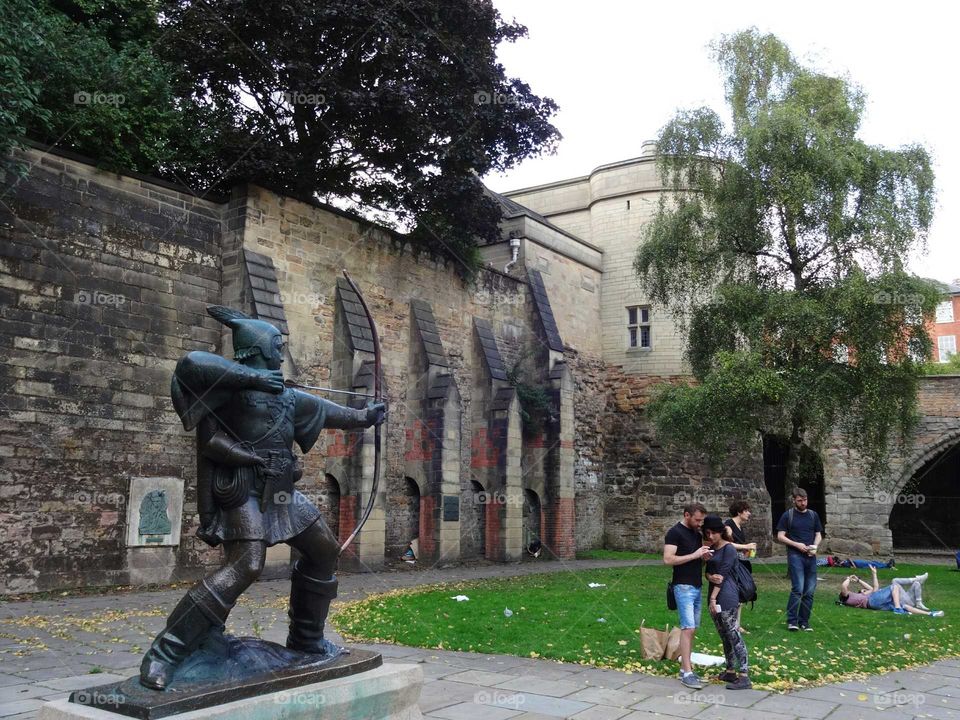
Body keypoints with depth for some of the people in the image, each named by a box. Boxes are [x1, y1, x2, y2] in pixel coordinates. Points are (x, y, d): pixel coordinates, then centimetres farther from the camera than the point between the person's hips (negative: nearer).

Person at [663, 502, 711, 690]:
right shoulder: (674, 533, -11)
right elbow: (668, 559, -20)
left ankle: (685, 667, 16)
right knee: (688, 628, -12)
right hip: (683, 587, -8)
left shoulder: (697, 533, 13)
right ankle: (686, 673, -9)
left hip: (697, 587, 8)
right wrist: (694, 555, -21)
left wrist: (705, 556, 0)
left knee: (692, 629, 9)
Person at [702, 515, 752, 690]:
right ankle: (730, 672, 22)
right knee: (724, 636, 13)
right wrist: (710, 577, -13)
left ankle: (744, 677, -9)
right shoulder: (711, 549, 14)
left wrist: (713, 598, -16)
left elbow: (723, 574, -14)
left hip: (726, 597, -8)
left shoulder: (729, 549, -10)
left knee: (734, 635, -9)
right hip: (714, 595, 8)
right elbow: (708, 571, 11)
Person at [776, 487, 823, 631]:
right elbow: (780, 536, -1)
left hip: (811, 557, 4)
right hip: (795, 556, -4)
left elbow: (818, 534, 16)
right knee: (798, 589, -14)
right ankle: (792, 621, -4)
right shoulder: (788, 515, 1)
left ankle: (804, 621, 14)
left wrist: (815, 546, -4)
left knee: (809, 591, 5)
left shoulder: (813, 515, 13)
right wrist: (796, 544, -13)